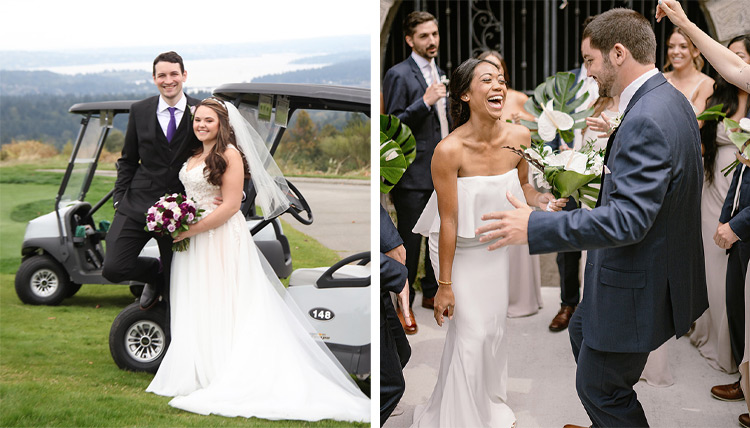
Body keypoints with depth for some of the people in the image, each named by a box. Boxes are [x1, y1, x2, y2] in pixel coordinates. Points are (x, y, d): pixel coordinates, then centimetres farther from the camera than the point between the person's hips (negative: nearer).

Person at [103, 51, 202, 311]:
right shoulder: (140, 111, 5)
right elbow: (128, 160, 11)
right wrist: (119, 199, 3)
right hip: (138, 206, 2)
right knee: (113, 268, -10)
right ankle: (155, 272, 21)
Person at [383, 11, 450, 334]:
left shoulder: (439, 73, 15)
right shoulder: (398, 75, -11)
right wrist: (425, 101, -25)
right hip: (413, 173, -8)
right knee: (409, 241, -1)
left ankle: (432, 292, 31)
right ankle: (403, 305, 11)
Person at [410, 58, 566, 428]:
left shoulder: (519, 137, -14)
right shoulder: (449, 151, -29)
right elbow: (448, 221, -23)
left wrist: (542, 201, -16)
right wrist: (444, 285, -17)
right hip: (458, 249, -5)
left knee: (495, 324, 17)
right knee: (471, 333, 1)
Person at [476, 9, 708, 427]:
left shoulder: (645, 121, -29)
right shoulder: (671, 100, 4)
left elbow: (627, 219, -34)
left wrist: (534, 226, -32)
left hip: (638, 288, -11)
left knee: (598, 386, 5)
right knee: (583, 332, 29)